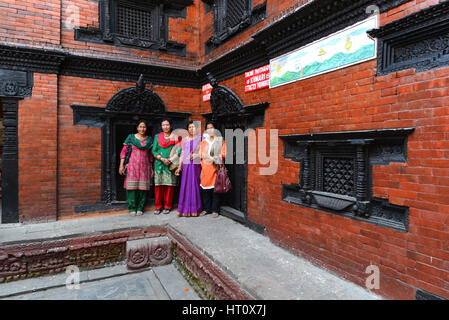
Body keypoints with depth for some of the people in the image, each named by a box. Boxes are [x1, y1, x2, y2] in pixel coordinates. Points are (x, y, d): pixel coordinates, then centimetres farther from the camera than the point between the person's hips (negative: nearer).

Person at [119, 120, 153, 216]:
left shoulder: (149, 139, 10)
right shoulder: (131, 138, 4)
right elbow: (123, 152, 3)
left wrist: (151, 167, 11)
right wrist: (121, 165, -5)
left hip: (145, 166, 2)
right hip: (132, 166, -2)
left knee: (142, 187, 0)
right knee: (132, 186, -5)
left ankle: (140, 208, 10)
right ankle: (132, 208, 5)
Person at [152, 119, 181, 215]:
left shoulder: (175, 137, 7)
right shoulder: (157, 137, 11)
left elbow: (179, 150, -2)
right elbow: (154, 151, 5)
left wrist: (170, 160, -12)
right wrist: (162, 159, -9)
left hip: (171, 165, -1)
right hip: (159, 164, 1)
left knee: (169, 185, -2)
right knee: (158, 185, -1)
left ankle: (167, 206, 7)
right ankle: (158, 206, 8)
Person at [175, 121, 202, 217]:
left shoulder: (200, 139, 7)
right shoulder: (184, 140, 15)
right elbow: (182, 154, 14)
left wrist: (195, 155, -13)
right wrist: (179, 167, 10)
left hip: (196, 164, -2)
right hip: (186, 165, 2)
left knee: (195, 185, -1)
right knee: (185, 186, -1)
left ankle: (194, 209, 7)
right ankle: (185, 209, 5)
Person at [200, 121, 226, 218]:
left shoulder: (220, 140, 7)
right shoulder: (204, 141, 17)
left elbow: (224, 153, 1)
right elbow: (201, 154, 12)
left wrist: (214, 158, -13)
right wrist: (210, 157, -7)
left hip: (216, 167, -3)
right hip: (205, 167, 3)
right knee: (205, 189, 2)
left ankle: (215, 210, 5)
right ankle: (206, 209, 13)